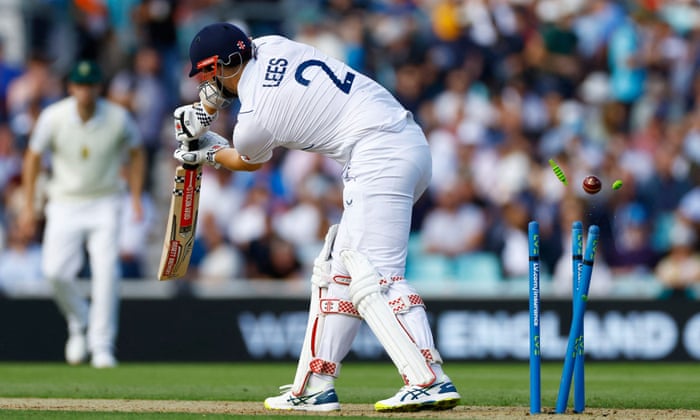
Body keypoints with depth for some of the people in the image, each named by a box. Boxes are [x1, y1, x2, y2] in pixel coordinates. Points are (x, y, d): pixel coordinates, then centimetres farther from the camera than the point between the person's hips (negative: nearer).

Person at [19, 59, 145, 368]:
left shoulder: (118, 118, -10)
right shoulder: (53, 117, -11)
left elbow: (136, 153, 7)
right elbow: (33, 157, 1)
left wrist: (136, 199, 1)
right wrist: (28, 206, 0)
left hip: (104, 204, 0)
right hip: (64, 204, 1)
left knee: (106, 271, -14)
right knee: (55, 271, -13)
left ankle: (102, 347, -8)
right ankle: (79, 324, 17)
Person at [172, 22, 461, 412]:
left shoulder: (254, 120, -8)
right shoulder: (270, 47, 10)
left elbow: (250, 161, 18)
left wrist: (211, 152, 36)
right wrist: (203, 114, 35)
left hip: (378, 157, -10)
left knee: (374, 278, -16)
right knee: (337, 270, 14)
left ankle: (429, 381, -28)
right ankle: (315, 387, 17)